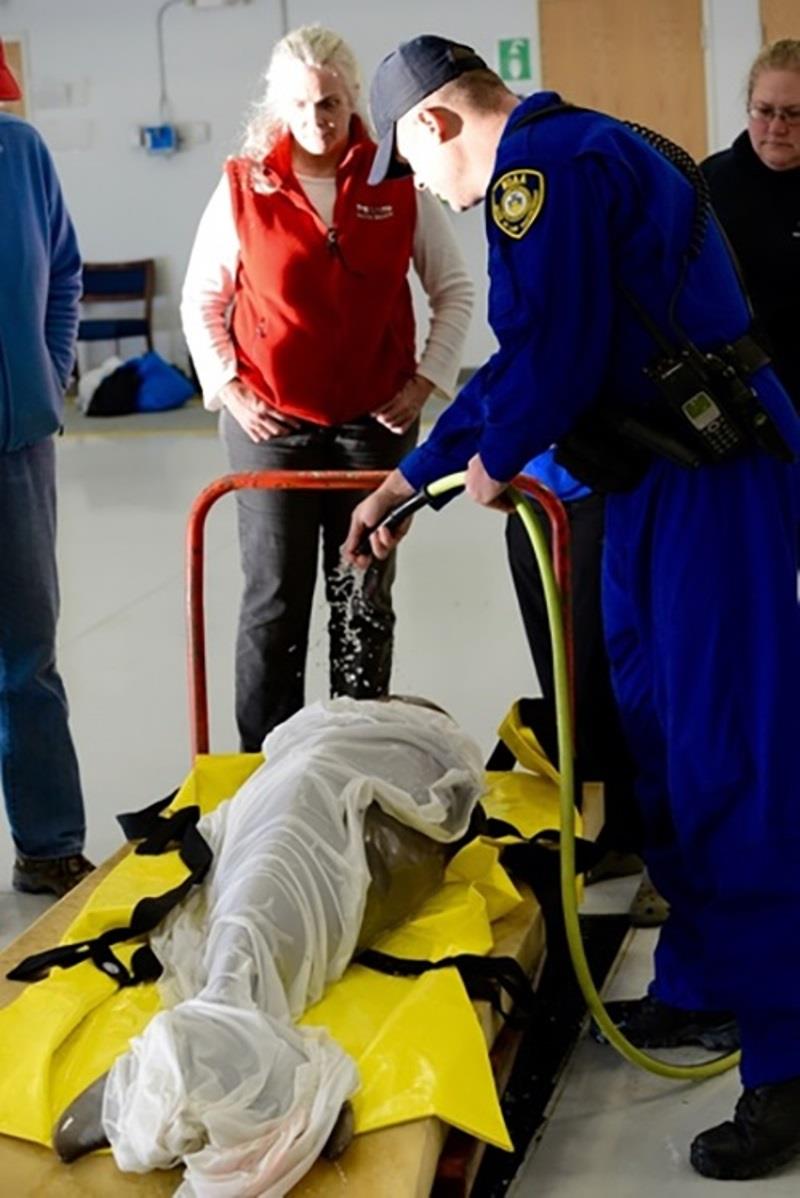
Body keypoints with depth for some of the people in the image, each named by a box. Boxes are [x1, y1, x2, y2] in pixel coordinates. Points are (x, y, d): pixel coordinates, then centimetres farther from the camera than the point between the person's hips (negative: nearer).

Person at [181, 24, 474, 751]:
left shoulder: (399, 184, -2)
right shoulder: (243, 186, -3)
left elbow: (454, 288, 6)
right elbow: (202, 298, 6)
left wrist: (427, 378, -2)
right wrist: (227, 387, -4)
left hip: (376, 421, 1)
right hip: (271, 423, -1)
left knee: (365, 599, 8)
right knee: (275, 597, 2)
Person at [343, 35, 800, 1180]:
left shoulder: (545, 164, -12)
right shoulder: (577, 156, 21)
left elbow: (553, 355, -21)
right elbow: (518, 361, 28)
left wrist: (492, 460, 0)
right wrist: (412, 479, 31)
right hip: (657, 479, 11)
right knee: (658, 736, 16)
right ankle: (698, 986, 28)